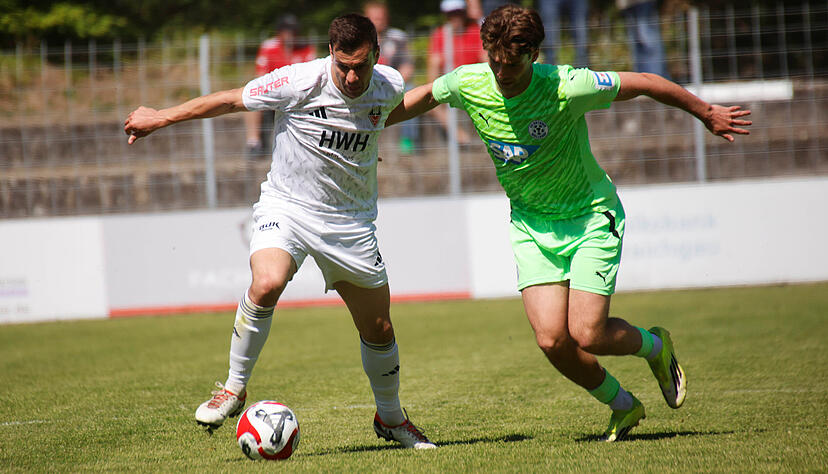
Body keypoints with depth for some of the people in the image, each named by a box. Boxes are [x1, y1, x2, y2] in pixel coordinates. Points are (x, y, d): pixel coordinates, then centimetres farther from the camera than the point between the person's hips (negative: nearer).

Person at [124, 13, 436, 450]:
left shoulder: (389, 88, -9)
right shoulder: (301, 82, -21)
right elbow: (230, 100, -9)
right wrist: (160, 118, -3)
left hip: (351, 221, 3)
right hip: (286, 205, -3)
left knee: (379, 330, 8)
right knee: (267, 283, -32)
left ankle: (391, 420, 33)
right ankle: (234, 389, -13)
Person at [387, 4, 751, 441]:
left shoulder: (567, 87, -26)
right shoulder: (468, 84, -13)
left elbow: (644, 83, -14)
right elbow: (420, 97, 10)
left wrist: (707, 114, -2)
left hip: (591, 216, -4)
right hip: (531, 223, 4)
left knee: (586, 335, -14)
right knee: (551, 340, -9)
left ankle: (655, 346, 22)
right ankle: (622, 406, 19)